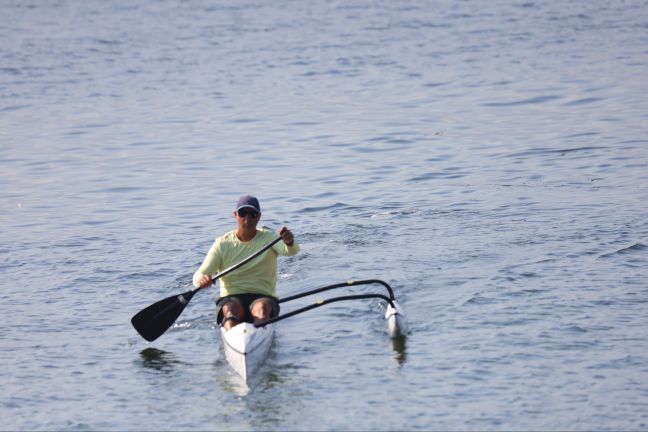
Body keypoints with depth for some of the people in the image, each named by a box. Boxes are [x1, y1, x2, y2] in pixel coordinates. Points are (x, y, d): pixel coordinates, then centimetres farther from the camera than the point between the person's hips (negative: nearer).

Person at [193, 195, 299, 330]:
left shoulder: (268, 238, 6)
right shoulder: (223, 244, 8)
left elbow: (290, 251, -16)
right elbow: (199, 275, 2)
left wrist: (289, 242, -42)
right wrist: (202, 279, -25)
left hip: (263, 297, 0)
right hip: (231, 299, 0)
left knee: (262, 307, -36)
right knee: (231, 308, -35)